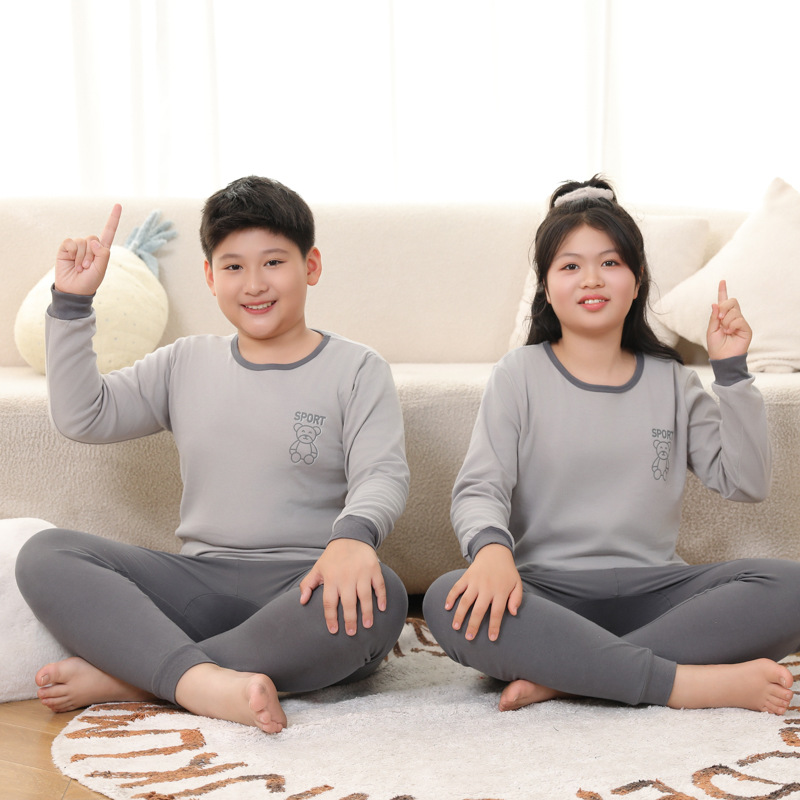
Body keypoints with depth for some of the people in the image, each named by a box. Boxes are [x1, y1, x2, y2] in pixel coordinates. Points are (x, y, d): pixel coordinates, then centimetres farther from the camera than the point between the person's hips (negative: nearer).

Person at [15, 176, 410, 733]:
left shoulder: (357, 370, 6)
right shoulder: (186, 365, 17)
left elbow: (384, 474, -8)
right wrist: (72, 302, 6)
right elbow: (81, 417, 11)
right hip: (200, 584, 3)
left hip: (303, 587, -2)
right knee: (45, 555, -16)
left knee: (377, 598, -38)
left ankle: (127, 674, -28)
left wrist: (353, 535, -30)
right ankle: (202, 682, -38)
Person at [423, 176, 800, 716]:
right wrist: (491, 546, -26)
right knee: (449, 603, -34)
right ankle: (692, 683, -32)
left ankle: (564, 677, -28)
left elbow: (747, 483, 8)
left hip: (652, 590, 3)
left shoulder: (671, 381, 15)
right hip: (549, 592, -2)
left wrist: (732, 372, 1)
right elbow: (478, 488, -4)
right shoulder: (520, 376, 7)